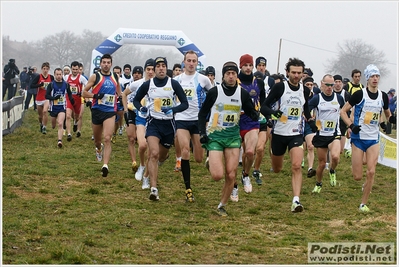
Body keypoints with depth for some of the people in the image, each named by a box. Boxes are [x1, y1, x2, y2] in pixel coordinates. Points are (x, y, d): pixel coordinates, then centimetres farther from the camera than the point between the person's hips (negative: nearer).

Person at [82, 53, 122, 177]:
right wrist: (95, 95, -17)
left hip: (110, 111, 0)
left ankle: (105, 165, -22)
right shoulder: (95, 77, 0)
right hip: (97, 110, 0)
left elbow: (119, 92, 26)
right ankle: (99, 149, 52)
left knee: (107, 138, -16)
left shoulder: (115, 78, 10)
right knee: (97, 139, 15)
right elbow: (84, 92, -1)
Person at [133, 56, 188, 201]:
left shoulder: (173, 84, -3)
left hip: (169, 123, 1)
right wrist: (141, 108, -9)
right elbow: (136, 99, 13)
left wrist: (173, 109, -20)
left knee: (161, 156, 15)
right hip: (153, 122, -1)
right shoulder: (147, 84, -1)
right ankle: (153, 189, -22)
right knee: (154, 153, -20)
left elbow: (185, 104, -2)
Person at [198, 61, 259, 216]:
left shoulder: (242, 93, 0)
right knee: (218, 175, -14)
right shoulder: (214, 92, -5)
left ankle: (222, 206, 16)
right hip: (214, 135, -2)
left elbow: (251, 112, 7)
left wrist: (254, 116, -17)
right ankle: (211, 162, 23)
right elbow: (202, 113, 4)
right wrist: (202, 132, -7)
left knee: (231, 176, -3)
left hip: (233, 136, 3)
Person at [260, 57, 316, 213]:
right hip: (279, 134, -1)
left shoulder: (305, 91, 5)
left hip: (296, 134, 1)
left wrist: (310, 121, 6)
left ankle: (296, 200, -22)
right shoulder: (279, 87, -8)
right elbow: (264, 107, -10)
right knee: (276, 169, 13)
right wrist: (273, 112, -30)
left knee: (297, 166, -18)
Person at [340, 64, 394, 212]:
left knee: (371, 172, -10)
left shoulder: (383, 96, 3)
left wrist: (391, 118, -6)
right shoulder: (360, 94, -10)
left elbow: (388, 114, 18)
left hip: (373, 139, 3)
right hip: (358, 138, -3)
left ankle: (363, 204, 5)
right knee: (357, 177, -2)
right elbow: (343, 111, -5)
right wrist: (351, 125, -20)